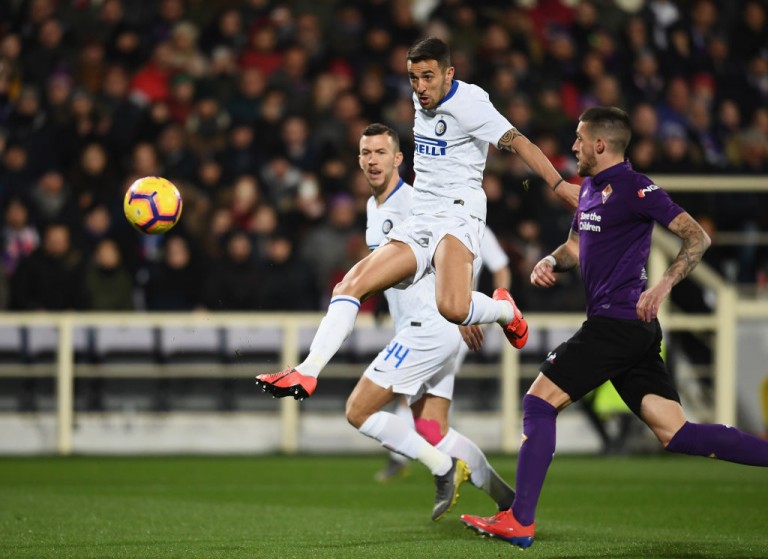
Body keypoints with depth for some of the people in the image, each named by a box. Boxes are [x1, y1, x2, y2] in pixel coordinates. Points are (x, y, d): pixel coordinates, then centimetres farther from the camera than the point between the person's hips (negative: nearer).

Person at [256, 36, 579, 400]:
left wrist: (559, 184, -27)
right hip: (418, 223, 8)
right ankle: (307, 373, -13)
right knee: (352, 284, -9)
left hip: (458, 213, -8)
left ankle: (504, 310, 0)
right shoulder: (423, 99, 13)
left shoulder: (468, 103, -10)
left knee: (452, 307, -32)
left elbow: (518, 142, -17)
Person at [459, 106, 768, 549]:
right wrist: (550, 262, 8)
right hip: (633, 330, 9)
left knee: (540, 402, -4)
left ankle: (520, 522, -2)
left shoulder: (634, 188, -10)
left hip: (619, 324, -9)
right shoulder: (591, 188, 18)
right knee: (675, 433, 1)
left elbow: (698, 237, -15)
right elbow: (576, 247, 31)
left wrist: (664, 285, -27)